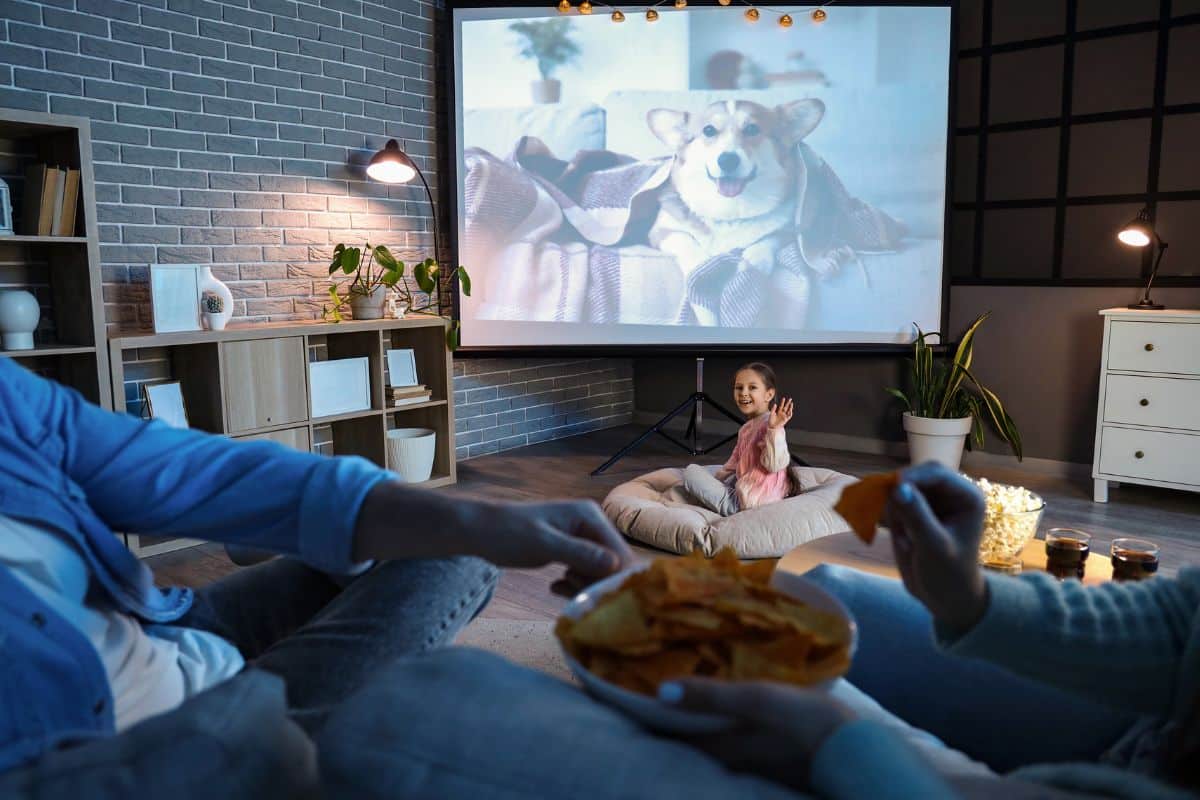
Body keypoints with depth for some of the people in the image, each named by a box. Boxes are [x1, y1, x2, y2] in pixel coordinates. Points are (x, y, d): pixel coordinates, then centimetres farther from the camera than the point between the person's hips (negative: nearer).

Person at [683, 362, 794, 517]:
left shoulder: (769, 425, -20)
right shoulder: (747, 428, 12)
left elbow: (774, 464, -32)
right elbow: (734, 463, 25)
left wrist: (774, 429, -43)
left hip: (752, 501, -11)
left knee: (691, 471, -6)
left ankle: (729, 507, -6)